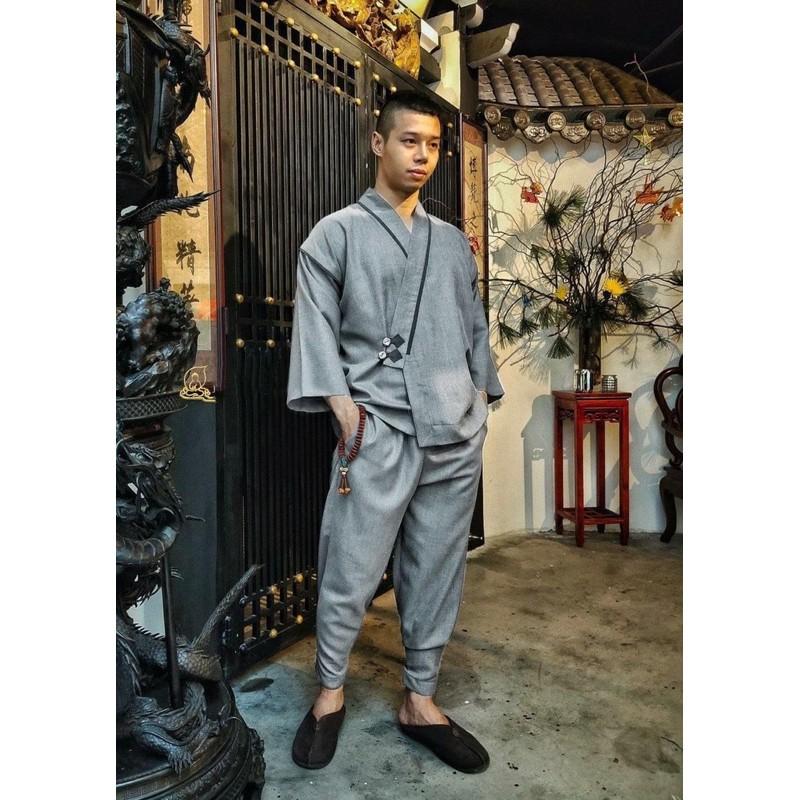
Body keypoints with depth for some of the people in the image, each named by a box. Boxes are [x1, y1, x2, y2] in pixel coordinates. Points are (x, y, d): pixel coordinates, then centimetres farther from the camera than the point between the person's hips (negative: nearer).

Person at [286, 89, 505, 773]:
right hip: (378, 428, -4)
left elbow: (476, 330, 19)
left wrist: (482, 403, 11)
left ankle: (420, 701, 26)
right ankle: (330, 691, 25)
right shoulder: (336, 234, 5)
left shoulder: (453, 242, 18)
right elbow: (317, 331, -2)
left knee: (438, 570, 10)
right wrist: (346, 414, -10)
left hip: (457, 433, 5)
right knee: (351, 571, -1)